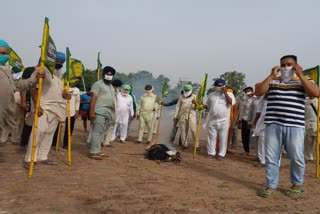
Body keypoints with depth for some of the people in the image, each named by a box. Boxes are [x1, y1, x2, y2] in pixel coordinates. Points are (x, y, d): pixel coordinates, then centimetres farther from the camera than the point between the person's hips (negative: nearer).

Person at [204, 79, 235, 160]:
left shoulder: (229, 94, 4)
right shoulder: (211, 95, 12)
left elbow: (231, 102, -16)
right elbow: (208, 106, 18)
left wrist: (225, 93, -14)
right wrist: (203, 106, -4)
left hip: (224, 121, -3)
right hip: (212, 120, 3)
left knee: (223, 138, 1)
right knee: (211, 137, 6)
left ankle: (221, 154, 8)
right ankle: (211, 153, 14)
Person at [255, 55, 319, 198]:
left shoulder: (304, 80, 9)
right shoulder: (272, 81, 10)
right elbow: (258, 92, -3)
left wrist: (300, 74, -9)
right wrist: (271, 75, -6)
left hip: (295, 126, -1)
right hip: (273, 124, 1)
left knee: (296, 158, 5)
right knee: (271, 158, 4)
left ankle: (297, 185, 27)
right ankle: (271, 186, 16)